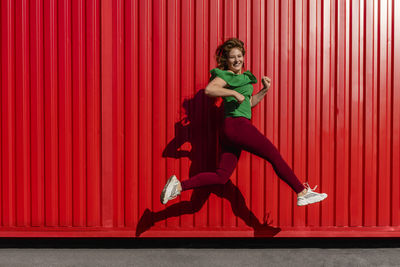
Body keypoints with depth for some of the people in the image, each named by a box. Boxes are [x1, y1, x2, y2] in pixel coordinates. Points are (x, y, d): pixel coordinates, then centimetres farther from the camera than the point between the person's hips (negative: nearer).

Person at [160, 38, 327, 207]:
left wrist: (265, 90, 18)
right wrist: (234, 93, -19)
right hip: (238, 125, -10)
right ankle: (303, 193, 11)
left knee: (221, 176, 5)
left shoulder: (244, 76, 25)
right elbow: (209, 89, -21)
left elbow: (249, 103, 32)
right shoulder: (226, 75, -3)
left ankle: (179, 186, 0)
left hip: (229, 130, 10)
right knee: (275, 156, 1)